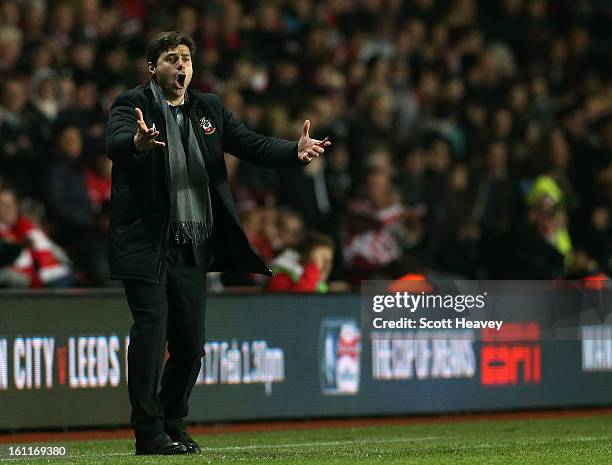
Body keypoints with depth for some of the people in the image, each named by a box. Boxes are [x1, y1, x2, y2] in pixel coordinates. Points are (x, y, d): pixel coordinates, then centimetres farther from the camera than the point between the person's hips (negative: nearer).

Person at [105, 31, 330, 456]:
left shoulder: (209, 109, 14)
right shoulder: (133, 105, -3)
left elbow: (252, 144, 6)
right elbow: (115, 142, -24)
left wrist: (296, 151, -13)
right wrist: (137, 142, -48)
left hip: (193, 249, 6)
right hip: (146, 245, -6)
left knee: (191, 341, 9)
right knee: (151, 329, -13)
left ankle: (173, 423, 24)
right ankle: (148, 432, -8)